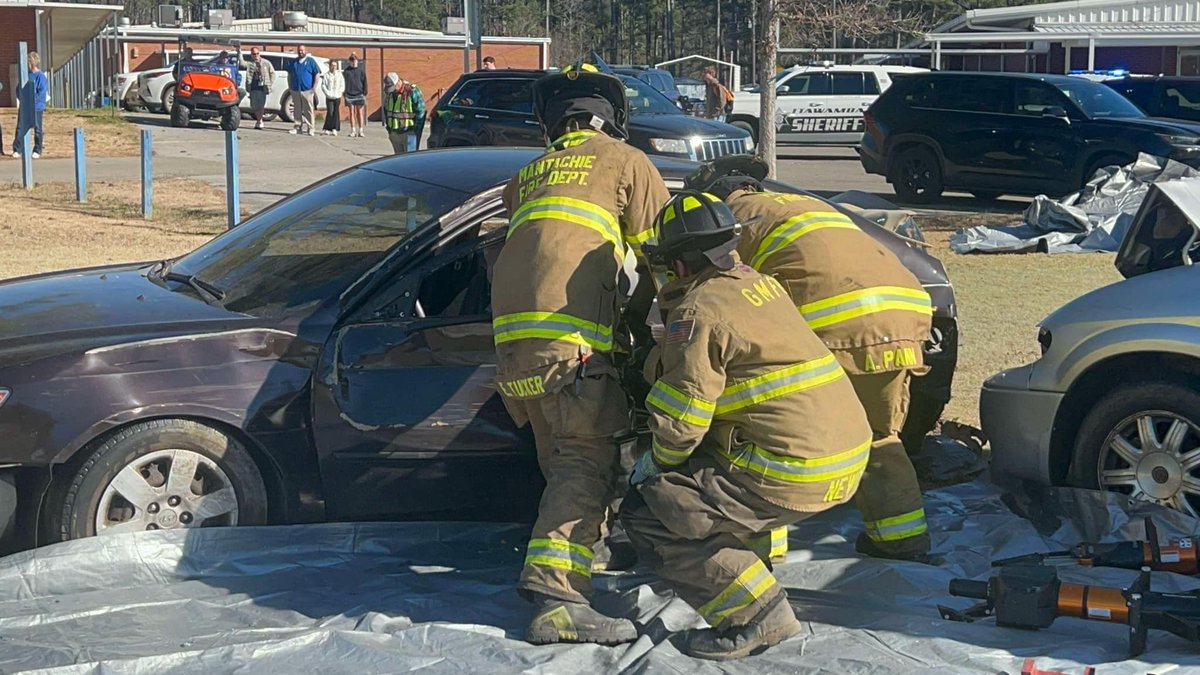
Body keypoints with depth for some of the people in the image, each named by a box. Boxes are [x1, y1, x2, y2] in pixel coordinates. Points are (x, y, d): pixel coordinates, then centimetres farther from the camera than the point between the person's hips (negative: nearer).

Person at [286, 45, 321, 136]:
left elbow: (317, 75, 0)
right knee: (297, 110, 8)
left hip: (307, 91, -4)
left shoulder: (311, 61, 3)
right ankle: (297, 127, 13)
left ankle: (310, 128, -2)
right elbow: (289, 75, 21)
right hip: (295, 91, 4)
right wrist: (290, 87, 13)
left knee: (309, 110, -4)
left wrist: (314, 87, -7)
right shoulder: (293, 62, 15)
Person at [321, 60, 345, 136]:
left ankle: (335, 129, 4)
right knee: (330, 112, -10)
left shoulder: (339, 75, 10)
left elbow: (342, 86, 8)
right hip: (329, 97, -2)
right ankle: (327, 129, -7)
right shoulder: (326, 75, 4)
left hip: (337, 97, 2)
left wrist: (339, 92, -7)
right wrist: (328, 93, -12)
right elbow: (323, 85, -1)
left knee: (336, 113, 0)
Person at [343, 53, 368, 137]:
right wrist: (344, 93, 3)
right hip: (350, 95, 1)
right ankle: (353, 131, 7)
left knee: (360, 113, 0)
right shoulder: (347, 70, 5)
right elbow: (344, 82, 8)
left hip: (359, 94, -1)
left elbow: (365, 82, 4)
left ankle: (361, 131, 3)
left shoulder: (361, 70, 3)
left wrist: (365, 93, -2)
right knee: (352, 113, 4)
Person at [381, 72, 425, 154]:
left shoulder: (412, 91, -13)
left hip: (409, 132, -7)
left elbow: (421, 111, -11)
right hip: (394, 133, 7)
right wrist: (388, 129, 15)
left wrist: (417, 131, -11)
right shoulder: (389, 93, 6)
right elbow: (385, 110, 20)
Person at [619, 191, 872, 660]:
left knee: (644, 517, -4)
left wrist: (658, 461, 6)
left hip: (793, 474, -10)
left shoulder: (699, 310, -12)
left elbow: (680, 422, -13)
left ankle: (757, 614, -8)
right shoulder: (759, 283, 15)